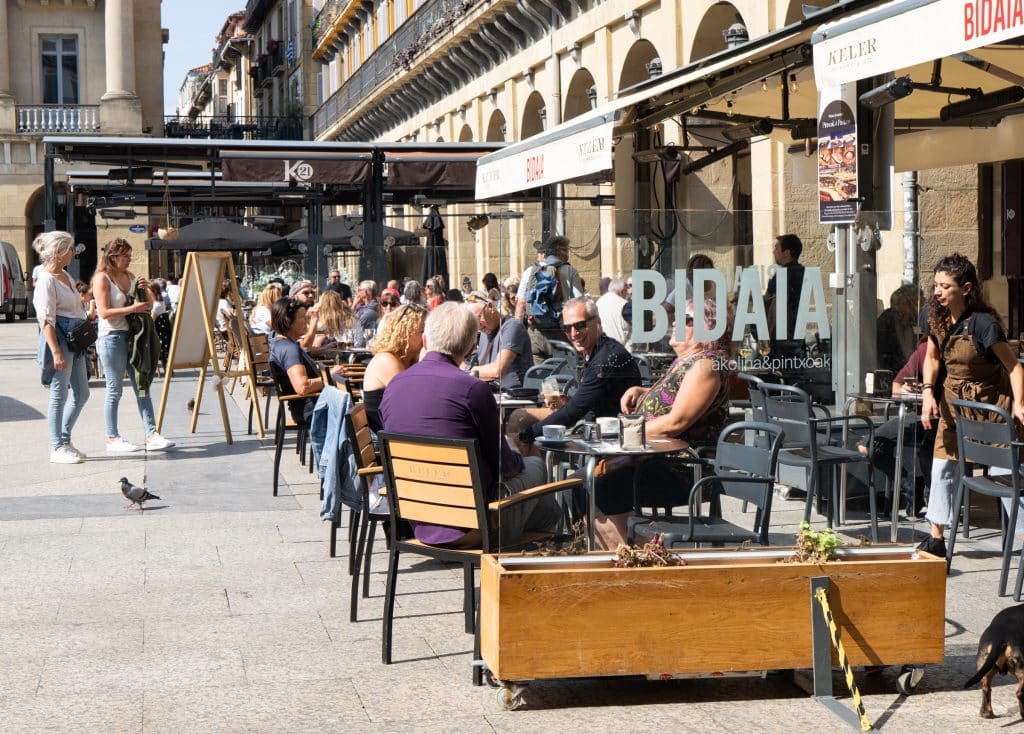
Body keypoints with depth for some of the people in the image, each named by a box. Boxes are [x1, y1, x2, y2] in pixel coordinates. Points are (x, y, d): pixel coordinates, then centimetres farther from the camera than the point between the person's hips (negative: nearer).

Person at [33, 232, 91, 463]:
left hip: (74, 339, 9)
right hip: (59, 338, -9)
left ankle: (64, 440, 22)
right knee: (59, 394, -2)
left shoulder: (65, 276, 13)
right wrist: (56, 352, -24)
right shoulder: (46, 280, -14)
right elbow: (46, 320, -19)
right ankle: (57, 448, 6)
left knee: (81, 394, 12)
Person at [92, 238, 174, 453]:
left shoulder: (130, 276, 14)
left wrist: (146, 291, 0)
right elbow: (104, 312, -17)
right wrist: (133, 308, -21)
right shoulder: (102, 278, -8)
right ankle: (112, 439, 7)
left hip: (133, 336, 7)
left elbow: (148, 305, 21)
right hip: (112, 338, -7)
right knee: (115, 390, -1)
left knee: (142, 386, 3)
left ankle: (151, 435, 2)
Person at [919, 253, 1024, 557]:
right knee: (942, 469, 7)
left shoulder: (983, 323, -24)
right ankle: (937, 539, 16)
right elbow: (932, 358, 9)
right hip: (952, 401, 6)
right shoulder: (937, 318, -4)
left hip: (988, 403, -6)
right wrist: (928, 392, -7)